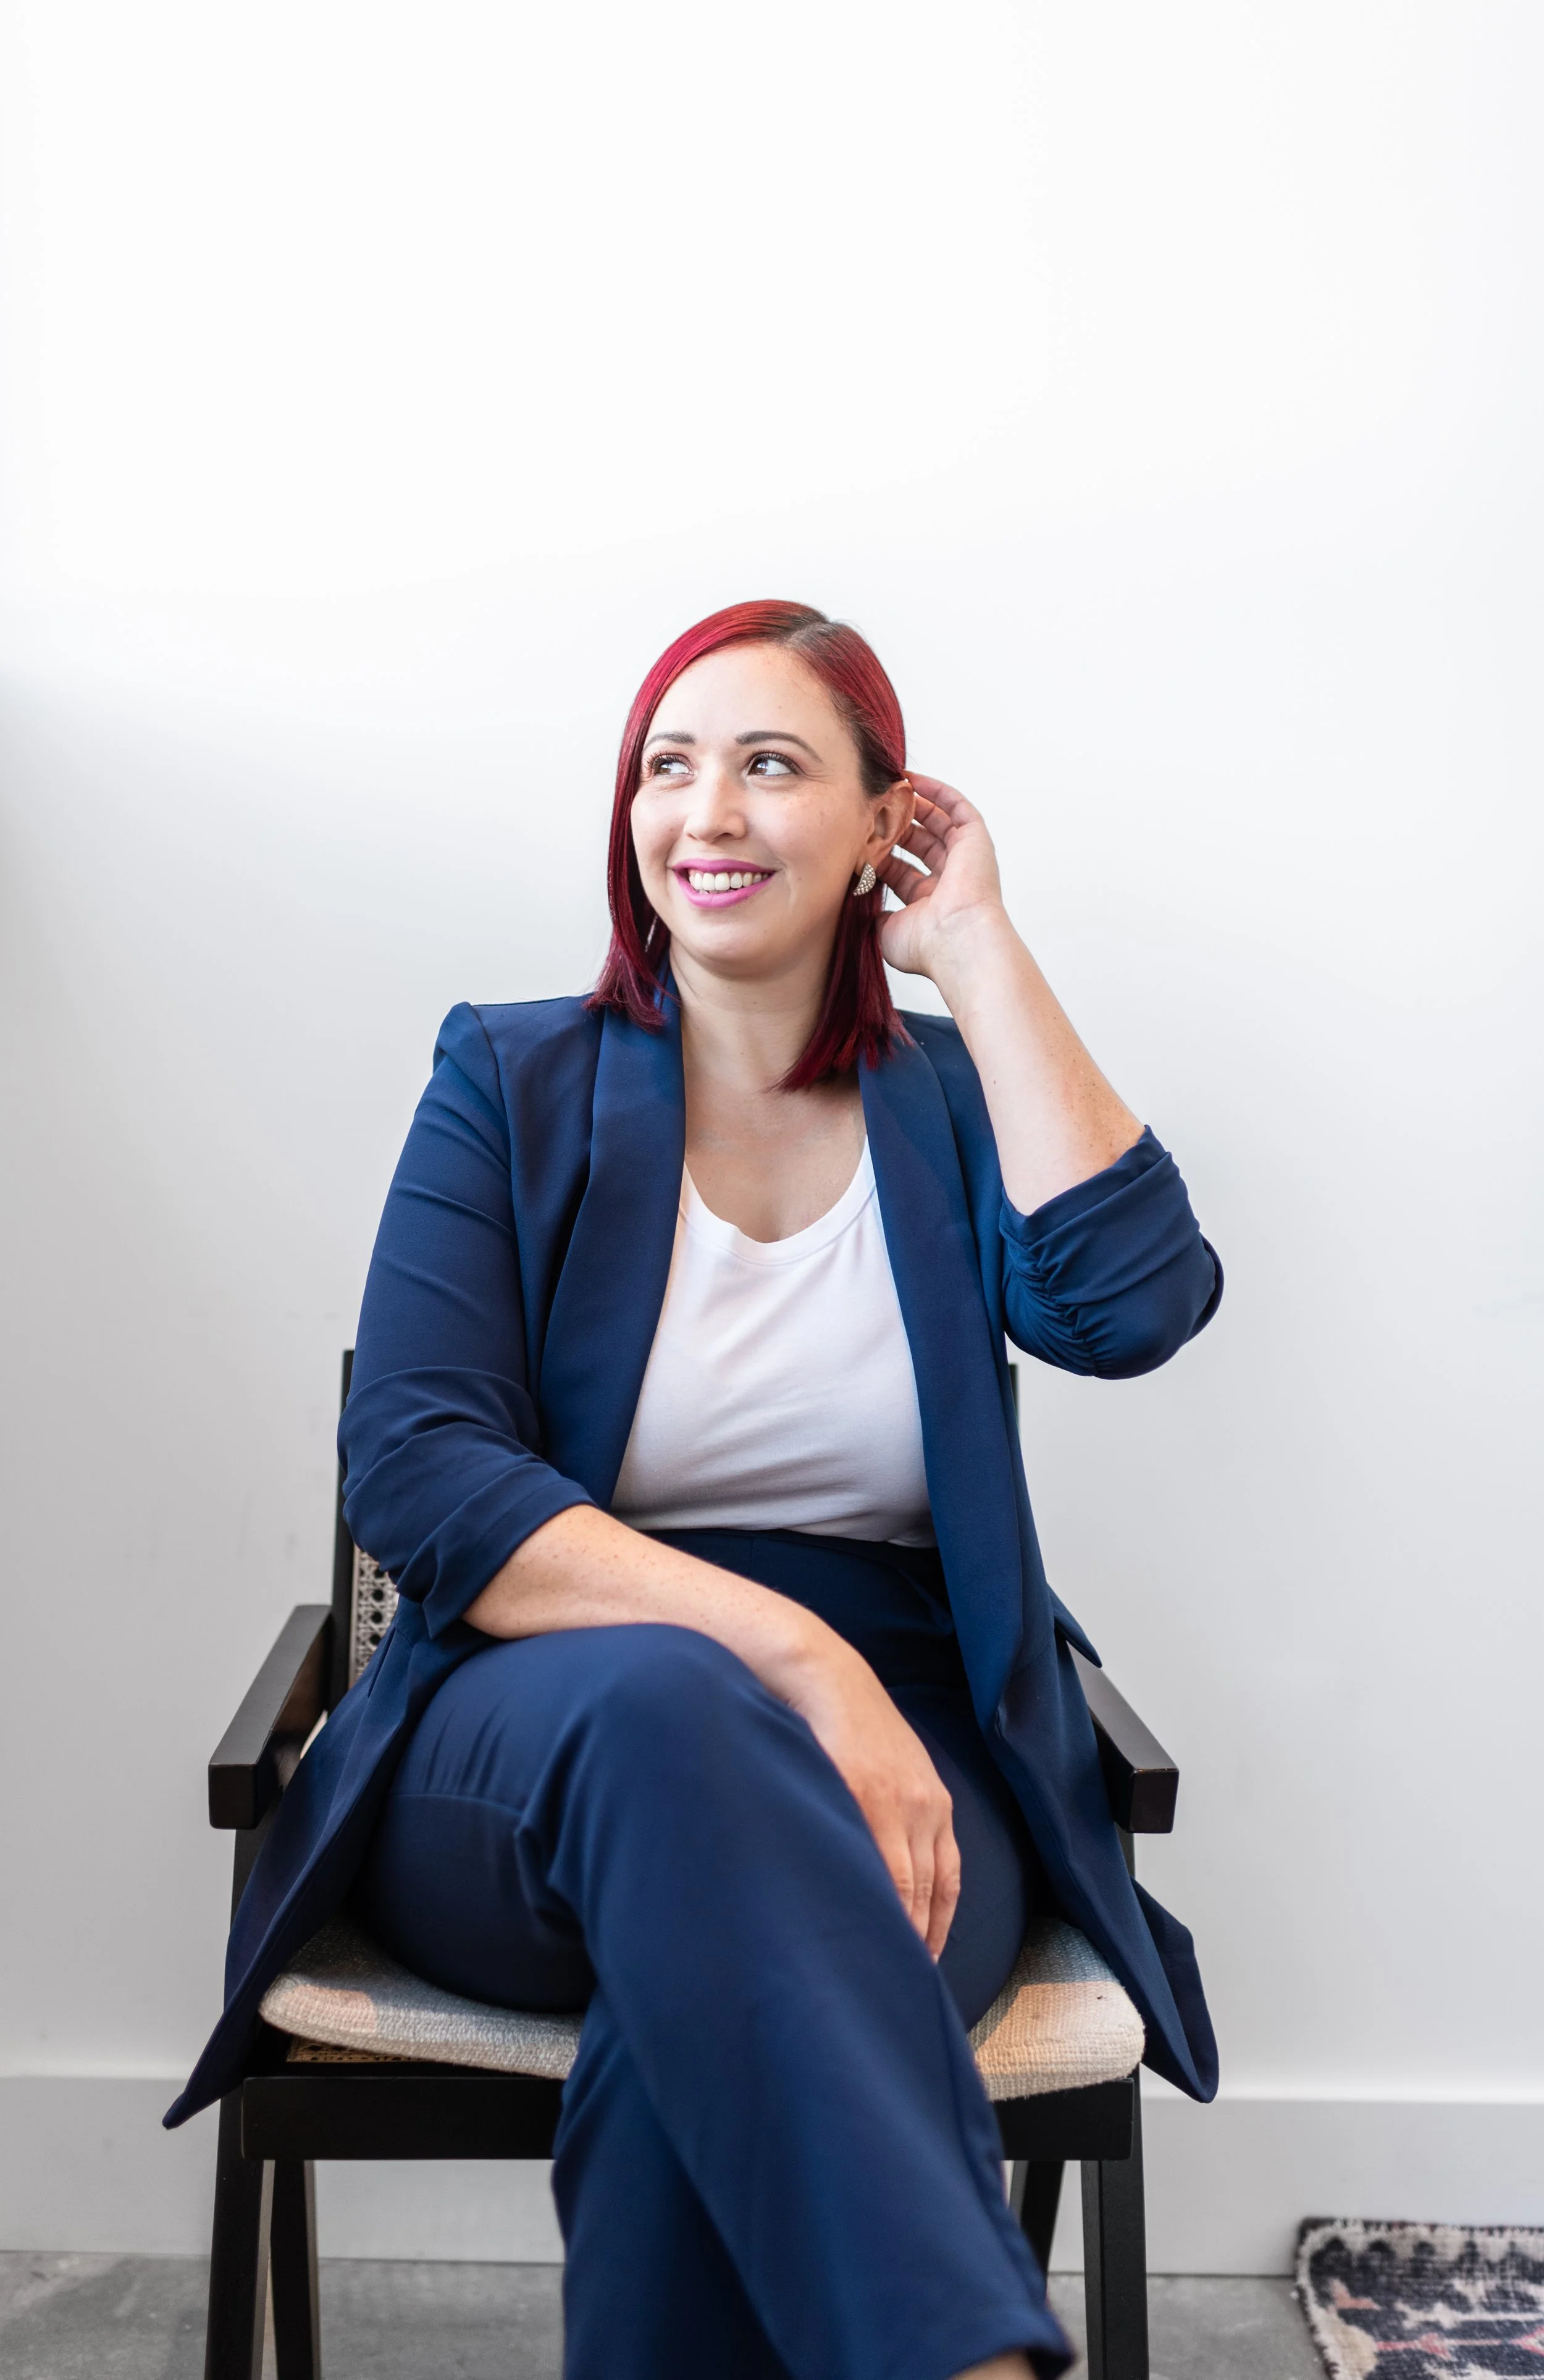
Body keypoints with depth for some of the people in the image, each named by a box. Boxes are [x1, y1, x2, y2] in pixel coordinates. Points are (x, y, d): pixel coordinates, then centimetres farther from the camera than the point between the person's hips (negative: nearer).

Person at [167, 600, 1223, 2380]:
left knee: (709, 2052, -35)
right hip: (523, 1752, 0)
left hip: (893, 1764, 1)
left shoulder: (951, 1097, 10)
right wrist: (788, 1648, -22)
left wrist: (980, 950, -3)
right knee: (664, 1701, -38)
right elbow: (412, 1475, -8)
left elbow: (1135, 1301, -13)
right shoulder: (512, 1083, 6)